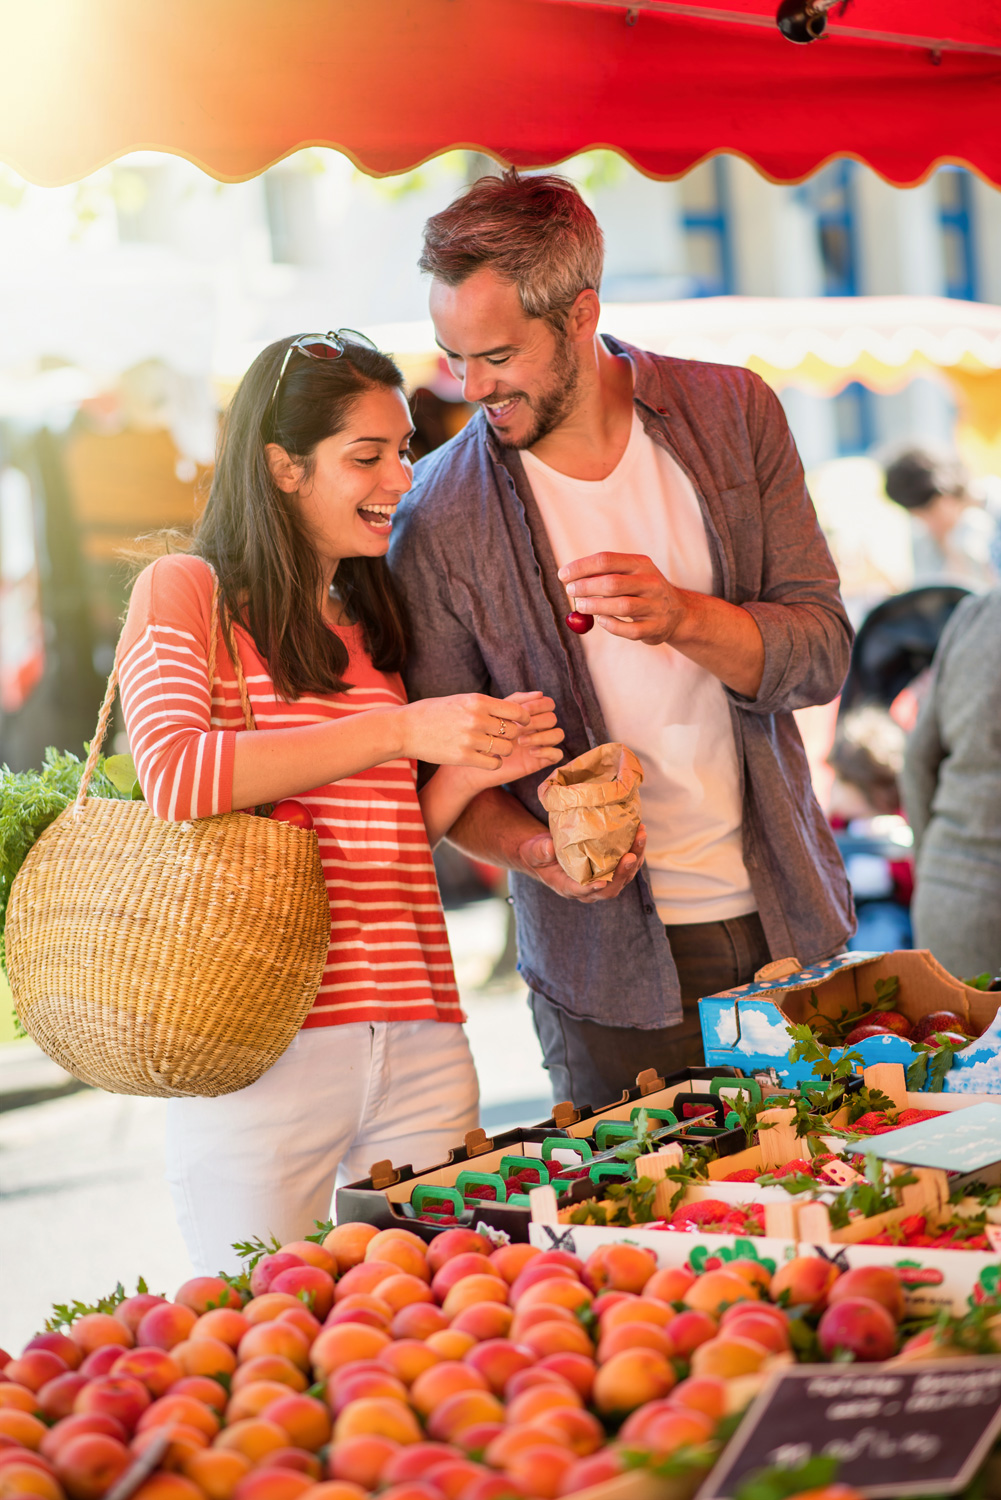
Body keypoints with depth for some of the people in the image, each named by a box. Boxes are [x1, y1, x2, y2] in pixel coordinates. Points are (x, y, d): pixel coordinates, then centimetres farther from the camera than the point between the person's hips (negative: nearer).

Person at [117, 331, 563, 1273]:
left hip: (419, 1044, 5)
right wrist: (403, 730, -17)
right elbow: (174, 774, -17)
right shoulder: (186, 591, 0)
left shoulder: (375, 618, 19)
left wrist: (470, 770, 1)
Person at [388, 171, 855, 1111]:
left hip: (785, 926, 2)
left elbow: (820, 652, -4)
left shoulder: (730, 414, -2)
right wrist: (530, 848, -23)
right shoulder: (441, 513, -8)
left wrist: (680, 615, -23)